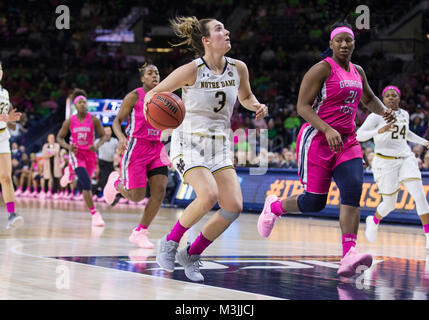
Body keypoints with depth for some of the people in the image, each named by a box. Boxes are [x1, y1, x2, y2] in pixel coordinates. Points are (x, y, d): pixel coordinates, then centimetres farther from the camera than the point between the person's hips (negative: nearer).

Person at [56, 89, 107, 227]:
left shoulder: (93, 120, -5)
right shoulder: (70, 121, -4)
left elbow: (102, 135, 4)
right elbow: (59, 137, 7)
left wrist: (97, 146, -17)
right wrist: (68, 146, -13)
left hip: (90, 153, 2)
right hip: (76, 153, -2)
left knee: (83, 183, 16)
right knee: (86, 183, -21)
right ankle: (94, 214, -22)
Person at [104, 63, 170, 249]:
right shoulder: (134, 96, -4)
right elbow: (117, 121, -4)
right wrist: (121, 137, -23)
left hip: (156, 148, 5)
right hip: (136, 147, -5)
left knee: (159, 191, -11)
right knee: (137, 196, -8)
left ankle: (139, 233, 0)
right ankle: (116, 182, 27)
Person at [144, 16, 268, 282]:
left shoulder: (238, 68, 1)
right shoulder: (192, 71, -13)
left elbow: (245, 96, 21)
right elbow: (153, 93, -4)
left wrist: (257, 106, -1)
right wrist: (152, 102, -27)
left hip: (220, 147, 5)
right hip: (189, 143, -5)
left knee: (234, 206, -11)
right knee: (209, 194, -28)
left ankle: (192, 254, 7)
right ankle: (170, 243, -5)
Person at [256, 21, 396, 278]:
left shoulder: (357, 72, 13)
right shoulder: (322, 69, -9)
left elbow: (369, 99, 31)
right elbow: (302, 106, -15)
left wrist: (384, 111, 8)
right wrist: (327, 130, -28)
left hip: (347, 141, 6)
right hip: (317, 139, -6)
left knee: (353, 190, -18)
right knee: (314, 202, -5)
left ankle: (349, 256, -29)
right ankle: (274, 207, 28)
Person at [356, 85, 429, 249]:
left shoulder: (404, 114, 13)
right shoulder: (377, 115, -6)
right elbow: (359, 135, -15)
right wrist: (379, 131, -30)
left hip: (406, 159, 4)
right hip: (385, 161, -4)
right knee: (390, 204, 3)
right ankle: (374, 221, 37)